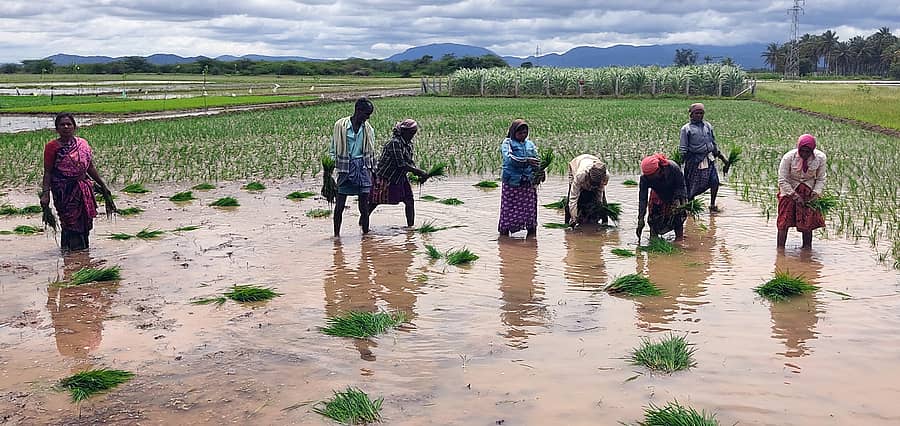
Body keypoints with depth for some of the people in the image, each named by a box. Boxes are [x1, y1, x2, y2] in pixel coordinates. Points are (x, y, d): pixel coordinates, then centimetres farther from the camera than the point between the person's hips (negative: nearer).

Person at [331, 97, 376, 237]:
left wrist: (373, 171, 14)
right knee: (339, 205, -1)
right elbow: (334, 149, 3)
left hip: (363, 167, 3)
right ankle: (336, 234, 12)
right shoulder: (341, 126, -2)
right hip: (346, 167, -3)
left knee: (364, 207, 1)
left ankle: (365, 233, 11)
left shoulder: (368, 129, 8)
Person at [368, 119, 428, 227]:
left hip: (400, 178, 8)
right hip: (384, 178, -8)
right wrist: (419, 172, -26)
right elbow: (401, 164, -28)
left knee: (409, 201, -1)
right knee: (374, 202, 2)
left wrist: (419, 175, -9)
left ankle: (411, 226, 5)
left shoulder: (409, 144, 5)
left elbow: (410, 163, 7)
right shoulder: (395, 143, -23)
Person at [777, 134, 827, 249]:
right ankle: (780, 250, 2)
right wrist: (795, 195, -19)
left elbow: (821, 179, 1)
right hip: (789, 190, -2)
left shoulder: (820, 158, -13)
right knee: (784, 222, -6)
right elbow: (782, 180, -15)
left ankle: (807, 248, 13)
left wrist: (816, 193, -14)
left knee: (808, 222, 1)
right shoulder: (788, 157, -21)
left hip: (809, 191, 2)